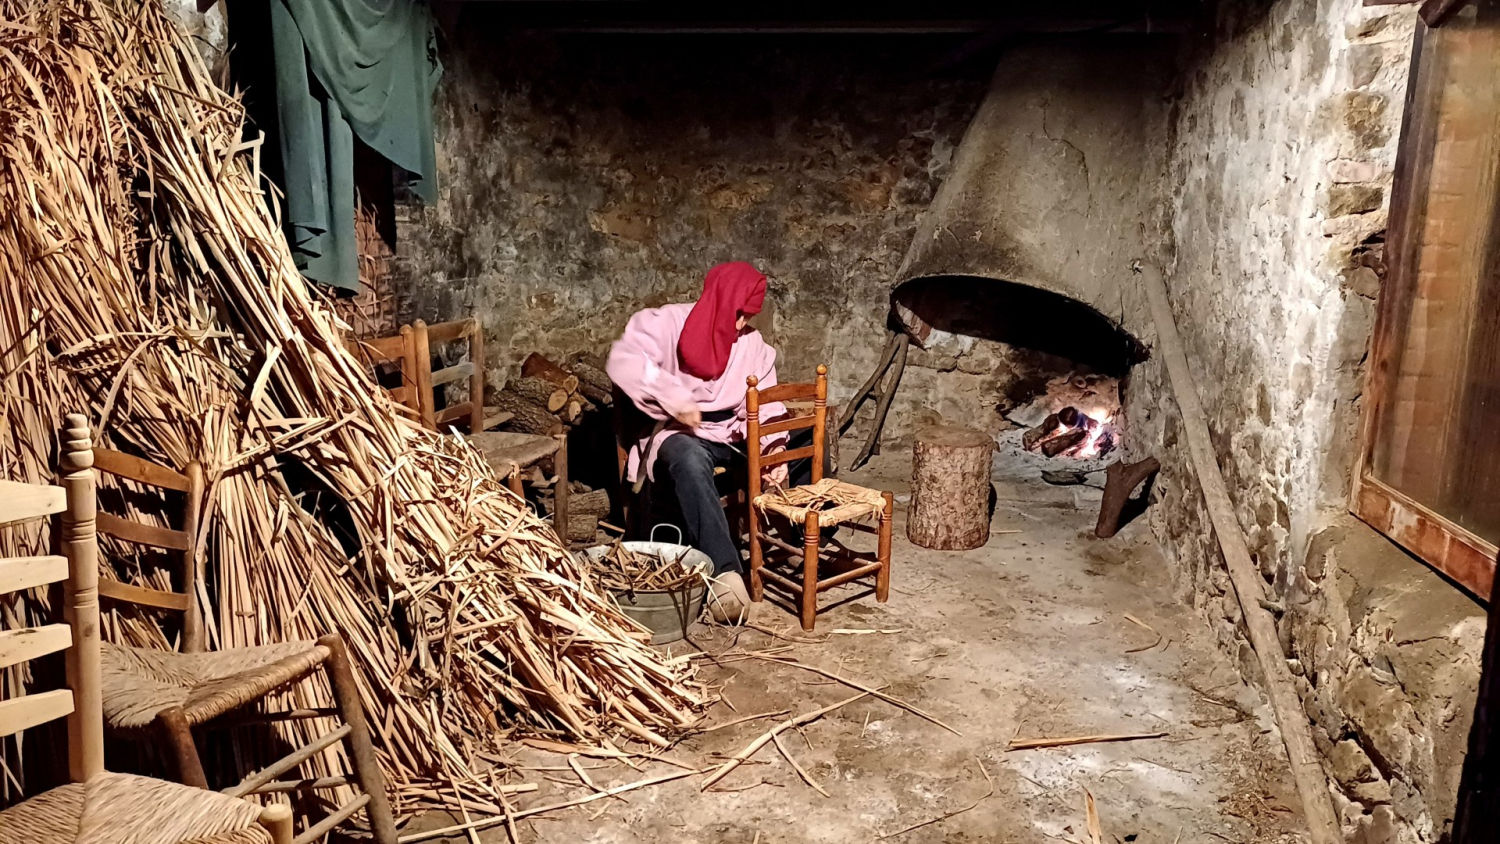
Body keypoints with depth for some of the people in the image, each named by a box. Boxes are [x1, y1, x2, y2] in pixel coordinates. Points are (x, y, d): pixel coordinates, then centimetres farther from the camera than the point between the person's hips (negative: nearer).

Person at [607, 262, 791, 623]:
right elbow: (623, 360, -21)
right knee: (689, 459, -42)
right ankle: (724, 571, -49)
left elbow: (764, 405, 1)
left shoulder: (752, 342, 9)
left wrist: (774, 448, -20)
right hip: (681, 435, -5)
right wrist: (674, 398, -30)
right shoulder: (669, 323, -5)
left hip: (733, 435, 6)